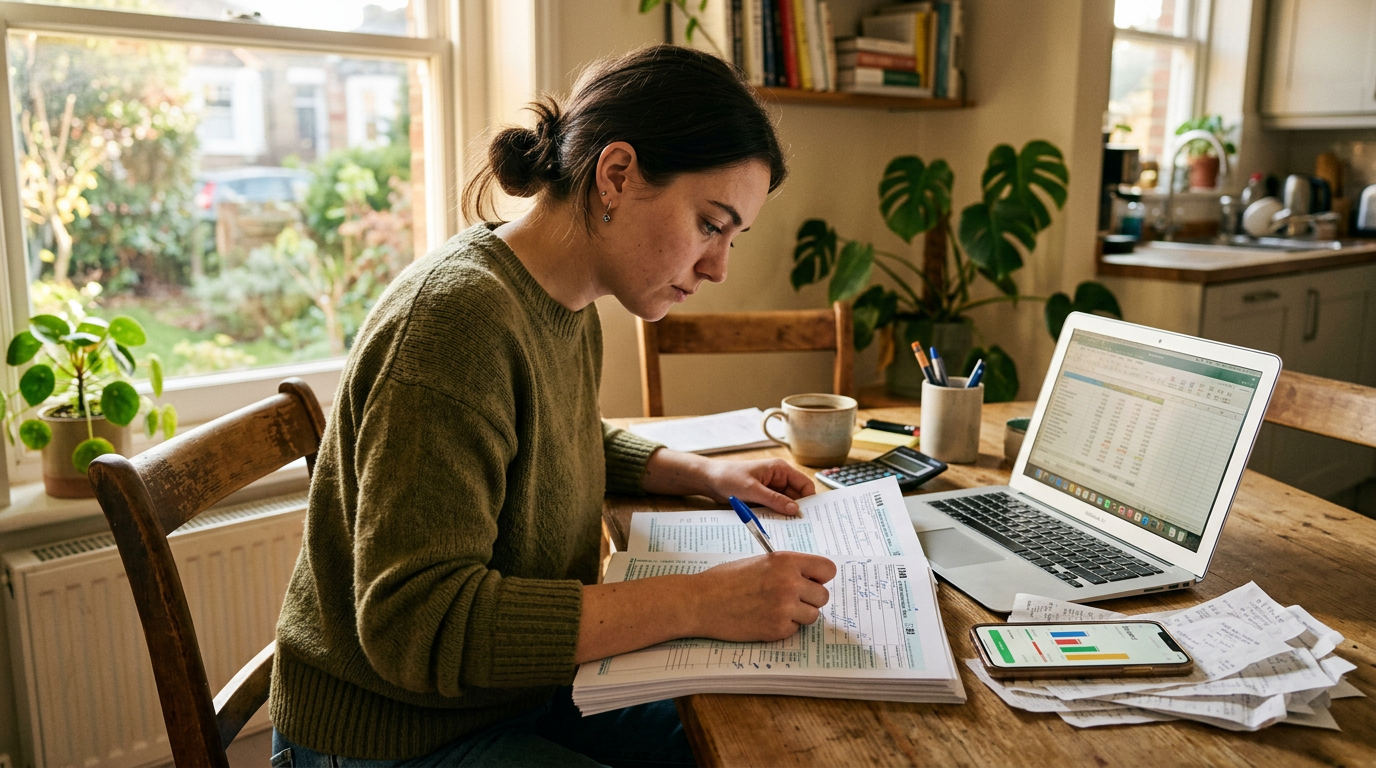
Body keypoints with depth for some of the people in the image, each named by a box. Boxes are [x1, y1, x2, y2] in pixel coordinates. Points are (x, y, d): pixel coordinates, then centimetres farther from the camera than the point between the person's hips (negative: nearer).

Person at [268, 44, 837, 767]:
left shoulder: (569, 307, 0)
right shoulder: (458, 316, -28)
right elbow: (415, 625, -31)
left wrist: (704, 473, 3)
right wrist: (699, 602, -31)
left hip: (528, 686, 8)